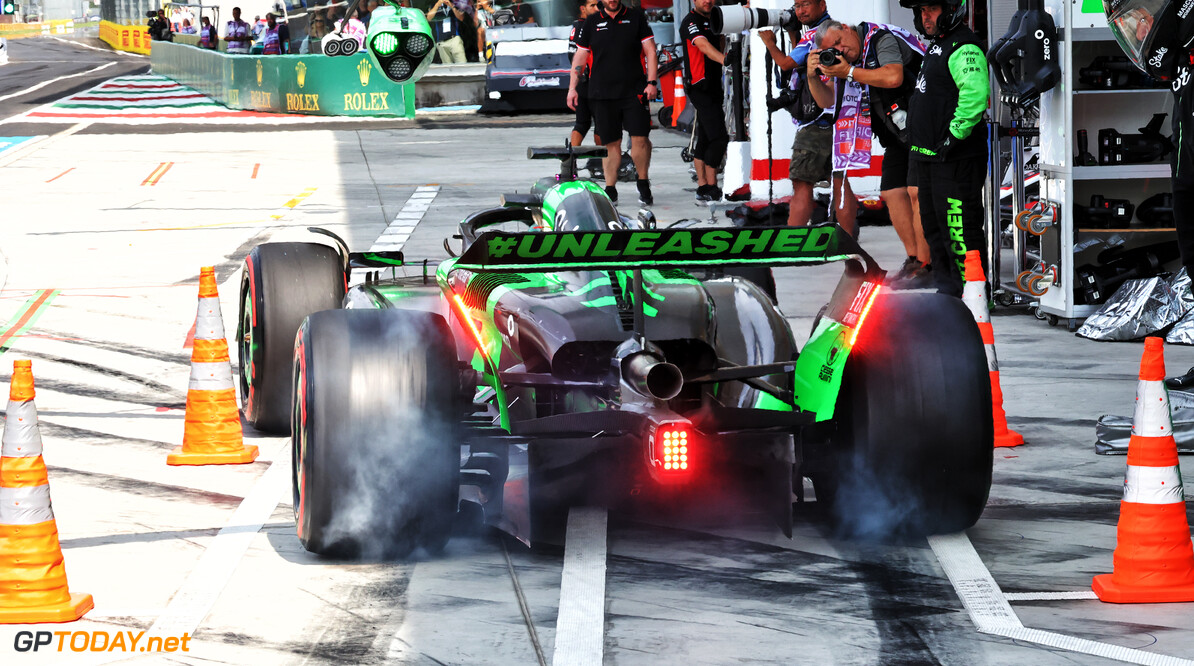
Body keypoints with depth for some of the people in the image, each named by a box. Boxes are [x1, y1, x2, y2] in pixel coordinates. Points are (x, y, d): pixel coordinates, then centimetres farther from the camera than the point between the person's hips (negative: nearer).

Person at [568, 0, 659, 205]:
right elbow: (580, 56, 14)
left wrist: (651, 82, -4)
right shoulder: (592, 23, 10)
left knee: (640, 139, -8)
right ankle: (610, 190, 9)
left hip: (634, 91, -1)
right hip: (601, 93, 1)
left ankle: (643, 185, 10)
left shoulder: (636, 18, 7)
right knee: (612, 143, 1)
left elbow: (650, 51, 6)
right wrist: (572, 88, 8)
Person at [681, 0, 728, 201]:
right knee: (718, 137, -15)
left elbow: (720, 42, 24)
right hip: (700, 88, -9)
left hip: (714, 88, 9)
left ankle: (702, 187, 14)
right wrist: (725, 60, -41)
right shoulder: (690, 22, -11)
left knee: (705, 139, 11)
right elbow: (704, 46, -26)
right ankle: (711, 187, -14)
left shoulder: (712, 20, 17)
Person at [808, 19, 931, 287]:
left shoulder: (882, 39, -15)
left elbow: (893, 77, -32)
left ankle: (925, 266, -17)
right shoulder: (845, 60, 10)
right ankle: (913, 261, 9)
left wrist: (849, 72, -23)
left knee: (916, 192, -16)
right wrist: (813, 76, -2)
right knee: (892, 192, 4)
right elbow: (827, 101, 17)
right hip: (898, 135, 10)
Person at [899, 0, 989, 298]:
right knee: (934, 223, 18)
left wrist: (954, 135, -28)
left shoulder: (964, 49, -16)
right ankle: (944, 284, 28)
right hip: (930, 157, 11)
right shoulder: (936, 47, 19)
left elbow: (975, 95, -31)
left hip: (955, 159, -11)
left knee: (958, 226, -12)